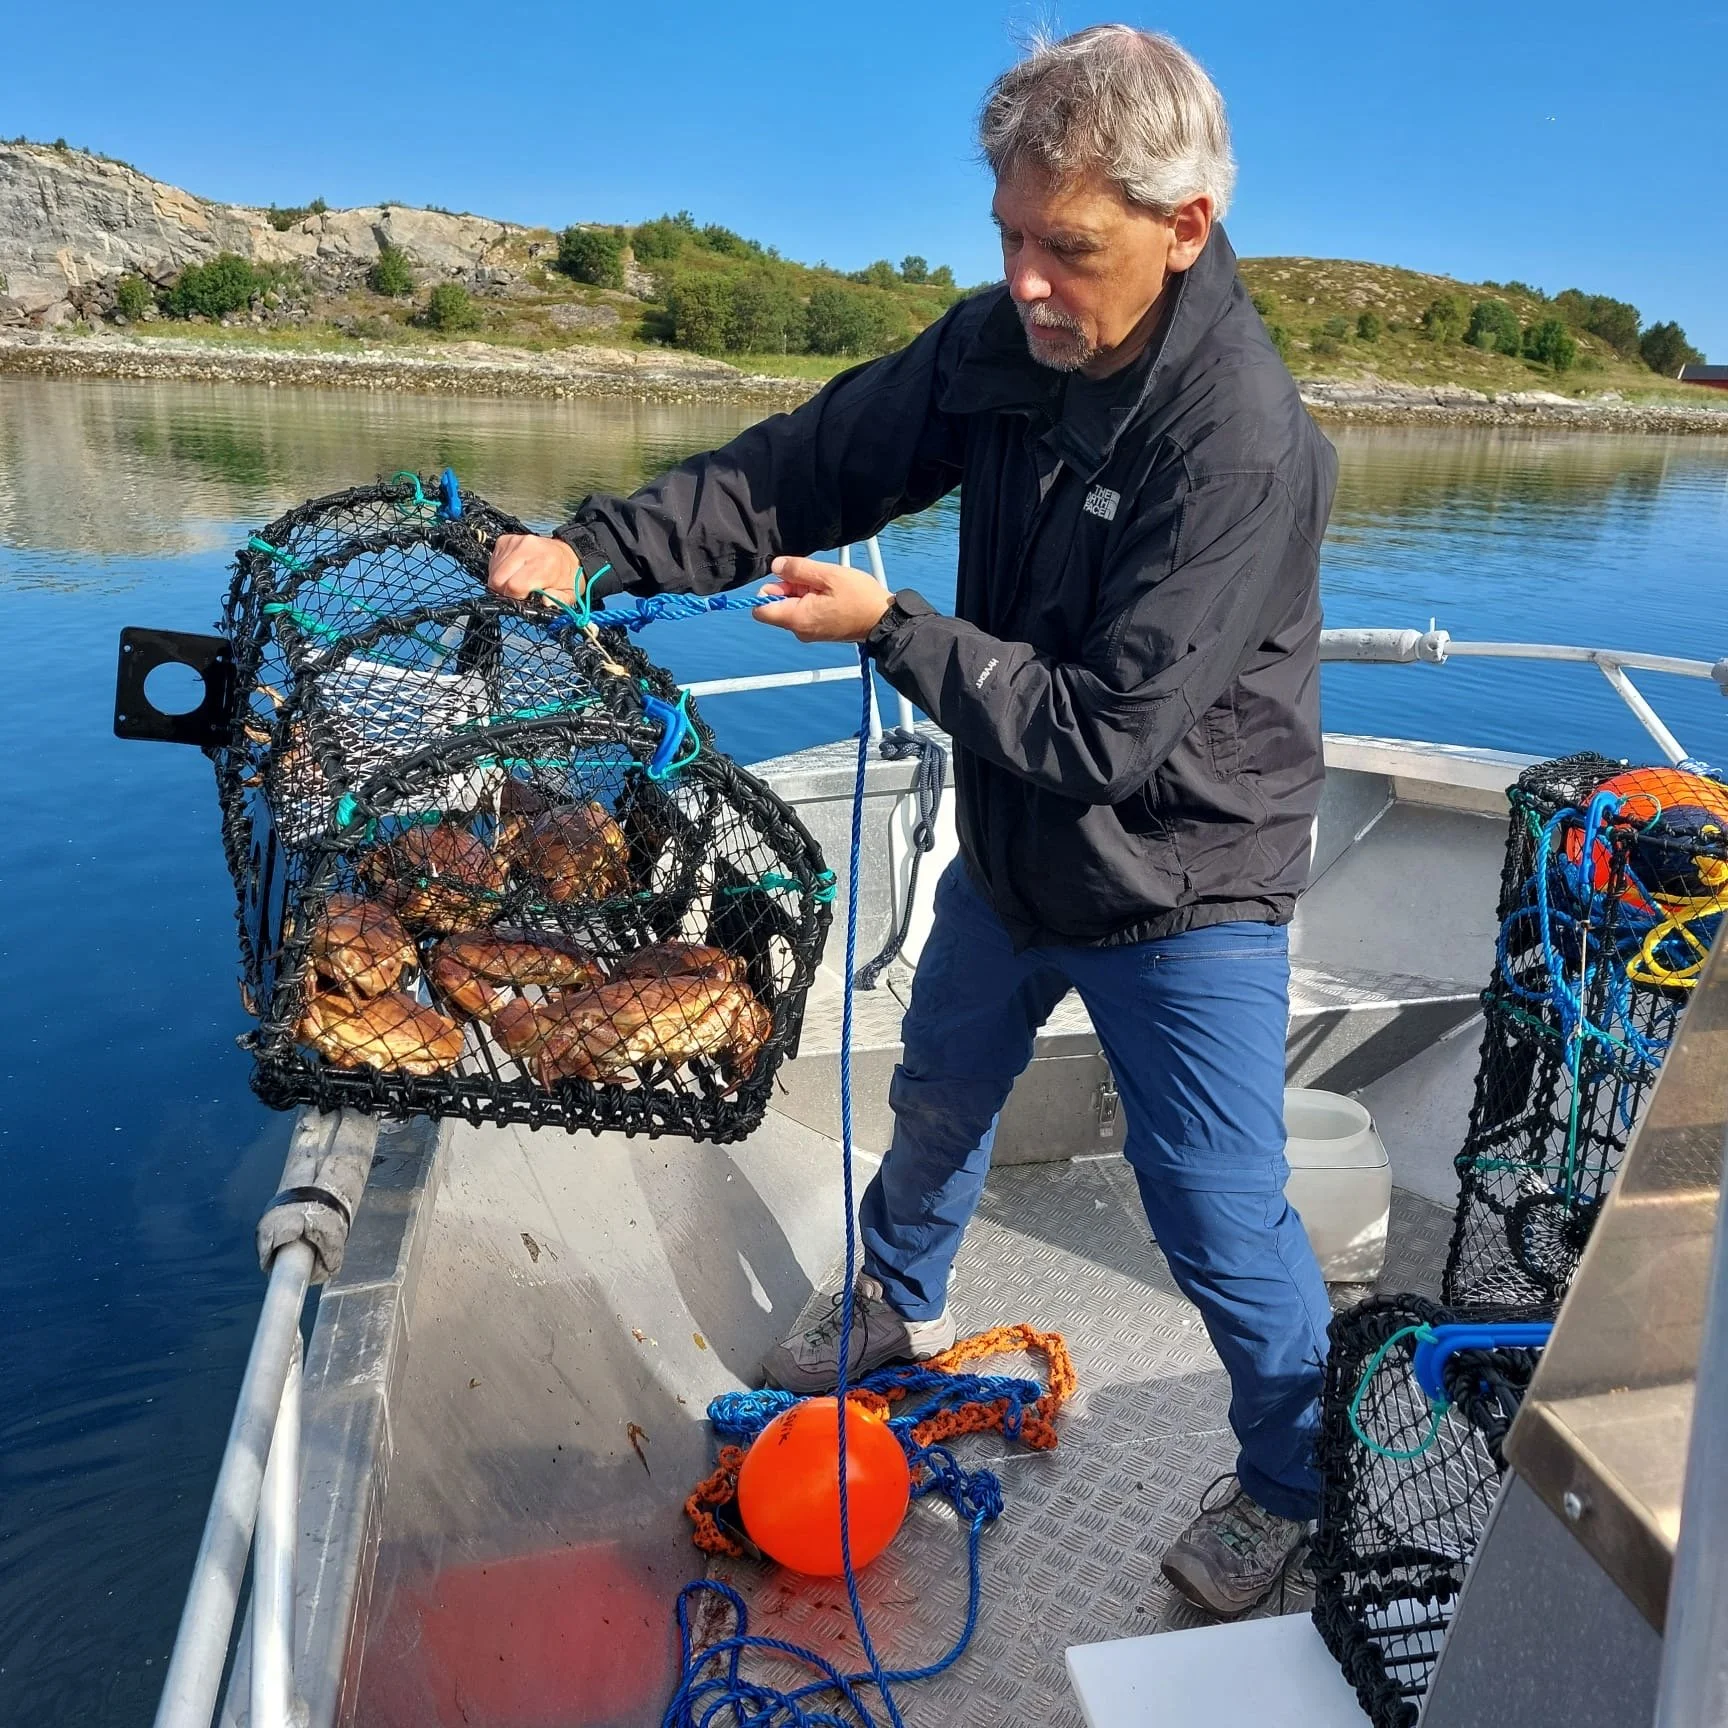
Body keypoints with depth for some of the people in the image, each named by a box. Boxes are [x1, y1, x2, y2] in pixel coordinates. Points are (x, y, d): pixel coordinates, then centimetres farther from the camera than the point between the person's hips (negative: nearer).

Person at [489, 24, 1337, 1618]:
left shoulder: (1243, 444, -29)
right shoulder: (1000, 346, -9)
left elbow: (1106, 732, -30)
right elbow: (802, 470, -6)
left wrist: (888, 627, -24)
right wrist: (599, 548, -19)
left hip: (1181, 891, -7)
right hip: (1013, 853, 7)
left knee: (1219, 1216, 4)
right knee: (941, 1094, 25)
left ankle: (1296, 1479, 35)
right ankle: (904, 1307, 55)